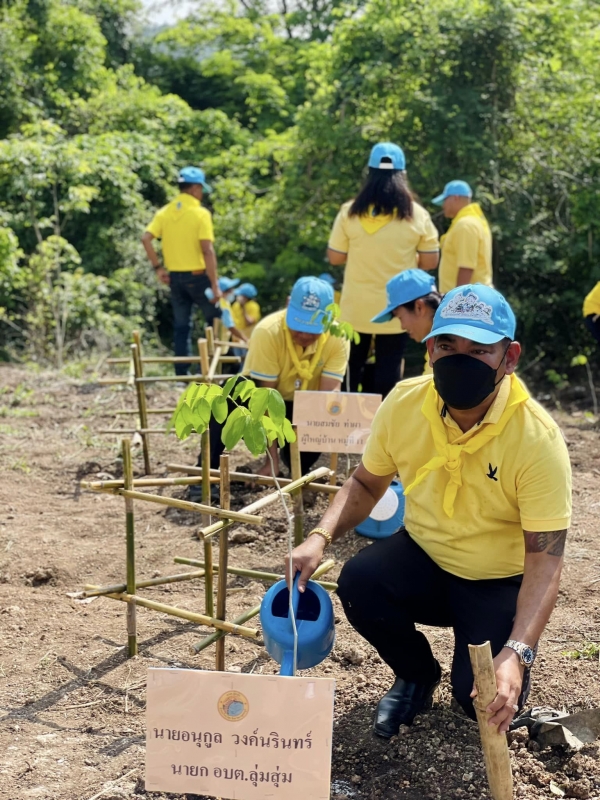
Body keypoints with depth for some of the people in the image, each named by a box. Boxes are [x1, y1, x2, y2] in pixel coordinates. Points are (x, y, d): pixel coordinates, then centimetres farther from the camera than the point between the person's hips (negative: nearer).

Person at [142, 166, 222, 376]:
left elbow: (146, 239, -5)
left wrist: (158, 267, 4)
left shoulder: (165, 212, 4)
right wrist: (215, 285, -16)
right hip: (197, 275, -5)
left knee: (181, 326, 10)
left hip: (175, 276, 5)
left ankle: (182, 374, 11)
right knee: (215, 320, 10)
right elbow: (207, 251, -17)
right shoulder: (201, 213, -11)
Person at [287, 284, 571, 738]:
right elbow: (367, 484, 4)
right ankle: (418, 676, 5)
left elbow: (545, 560, -25)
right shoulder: (404, 403, -13)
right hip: (424, 557, 4)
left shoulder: (538, 438, -25)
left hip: (500, 584, -3)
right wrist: (320, 539, -15)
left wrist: (517, 654, -38)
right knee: (359, 582, -27)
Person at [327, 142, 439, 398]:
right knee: (388, 371, 7)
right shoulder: (417, 215, -7)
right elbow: (430, 261, -2)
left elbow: (335, 258, -1)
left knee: (350, 369, 16)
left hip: (355, 308, 1)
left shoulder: (350, 212, -7)